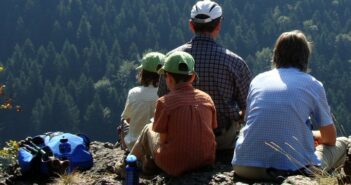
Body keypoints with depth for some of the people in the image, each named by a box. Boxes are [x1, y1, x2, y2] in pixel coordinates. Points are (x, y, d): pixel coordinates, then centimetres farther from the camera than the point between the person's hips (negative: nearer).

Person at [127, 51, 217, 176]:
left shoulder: (165, 102, -13)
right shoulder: (207, 98, -1)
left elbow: (163, 139, -8)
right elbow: (211, 128, 5)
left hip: (176, 167, -4)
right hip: (206, 161, 4)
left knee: (148, 129, 22)